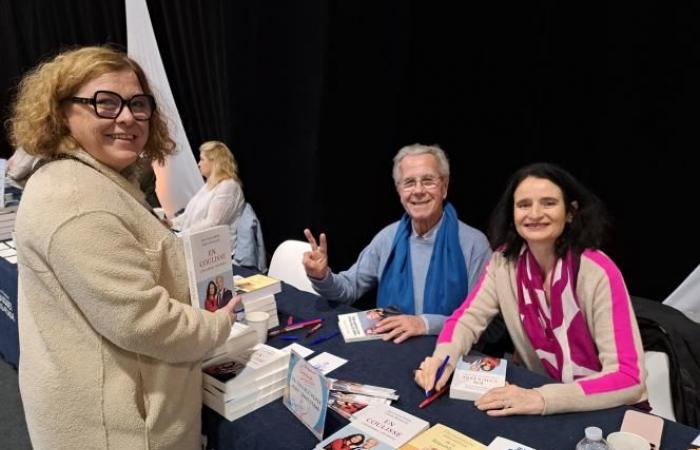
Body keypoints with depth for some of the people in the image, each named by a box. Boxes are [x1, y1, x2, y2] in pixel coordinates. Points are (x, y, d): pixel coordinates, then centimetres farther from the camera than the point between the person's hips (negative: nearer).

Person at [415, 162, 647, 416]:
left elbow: (629, 377, -23)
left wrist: (542, 399, -34)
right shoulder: (505, 260, -8)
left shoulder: (598, 273, -20)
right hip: (539, 391, 4)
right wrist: (443, 357, -25)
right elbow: (468, 318, -5)